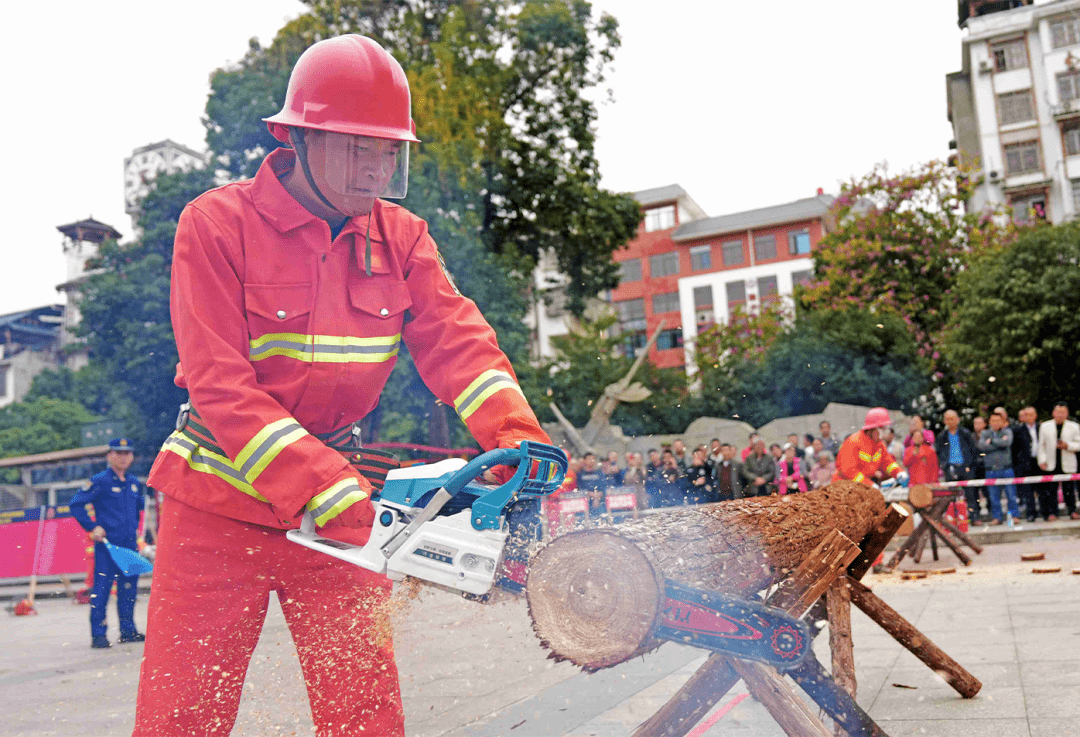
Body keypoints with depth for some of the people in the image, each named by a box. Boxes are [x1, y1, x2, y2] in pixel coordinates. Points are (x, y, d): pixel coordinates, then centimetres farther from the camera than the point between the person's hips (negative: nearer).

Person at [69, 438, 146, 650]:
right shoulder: (100, 481, -5)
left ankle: (128, 630, 20)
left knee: (129, 587, 10)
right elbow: (75, 504, -6)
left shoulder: (134, 483, 14)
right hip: (107, 544, -6)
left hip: (130, 544, 6)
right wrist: (92, 527, -11)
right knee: (101, 588, -5)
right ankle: (98, 635, 2)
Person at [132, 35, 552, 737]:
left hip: (338, 497, 3)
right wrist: (330, 491, -29)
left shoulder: (401, 238, 1)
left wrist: (517, 434, -31)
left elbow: (456, 339, -12)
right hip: (221, 505, -3)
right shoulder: (216, 225, -12)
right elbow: (222, 387, -20)